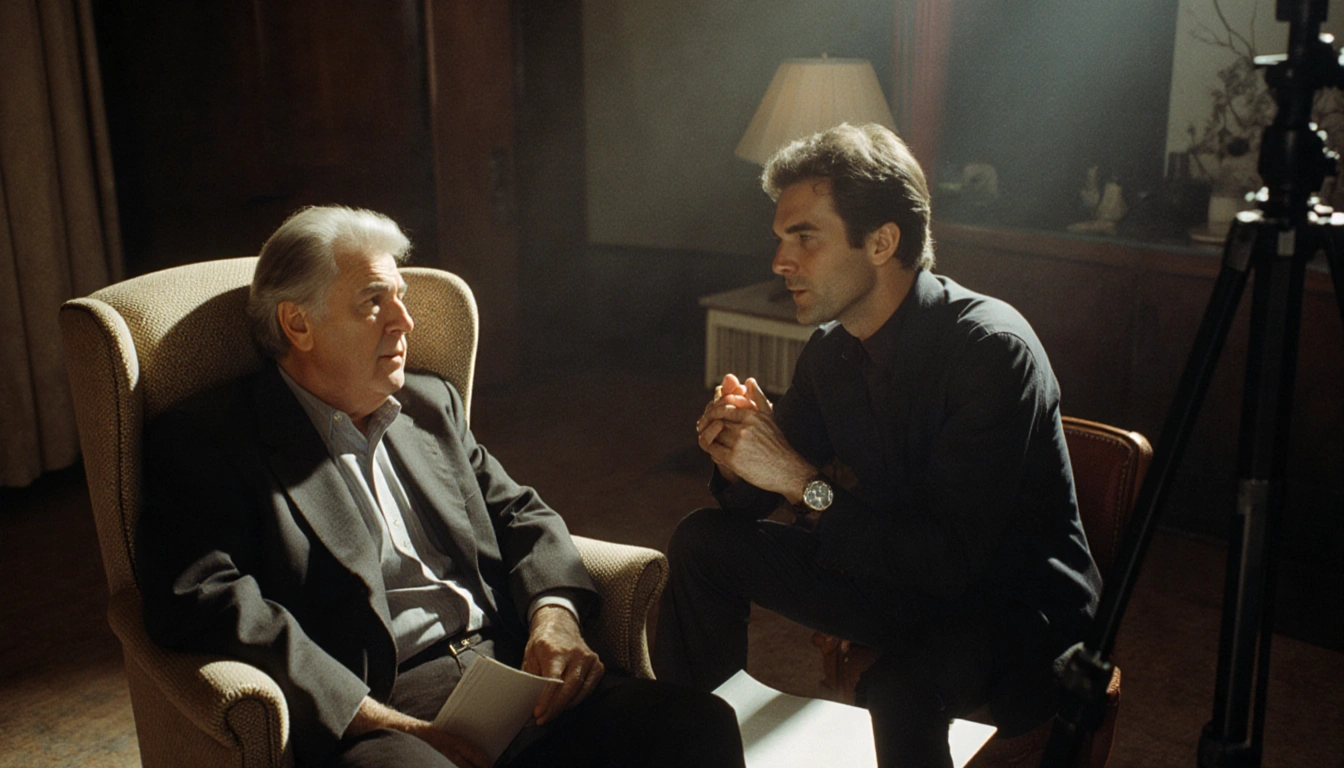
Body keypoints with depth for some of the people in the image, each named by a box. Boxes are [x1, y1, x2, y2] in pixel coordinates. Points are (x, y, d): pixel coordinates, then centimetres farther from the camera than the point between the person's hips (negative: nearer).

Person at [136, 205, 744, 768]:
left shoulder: (433, 404, 21)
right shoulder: (205, 442, 1)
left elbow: (518, 513, 22)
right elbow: (201, 603, -11)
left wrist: (555, 612, -2)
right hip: (362, 716, -5)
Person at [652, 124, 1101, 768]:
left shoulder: (991, 347, -26)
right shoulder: (831, 349, -3)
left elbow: (954, 559, -31)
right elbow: (755, 502, 4)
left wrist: (805, 482, -31)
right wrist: (737, 462, -19)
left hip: (1016, 601, -7)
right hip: (904, 574, 7)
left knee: (899, 688, -38)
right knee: (704, 541, 3)